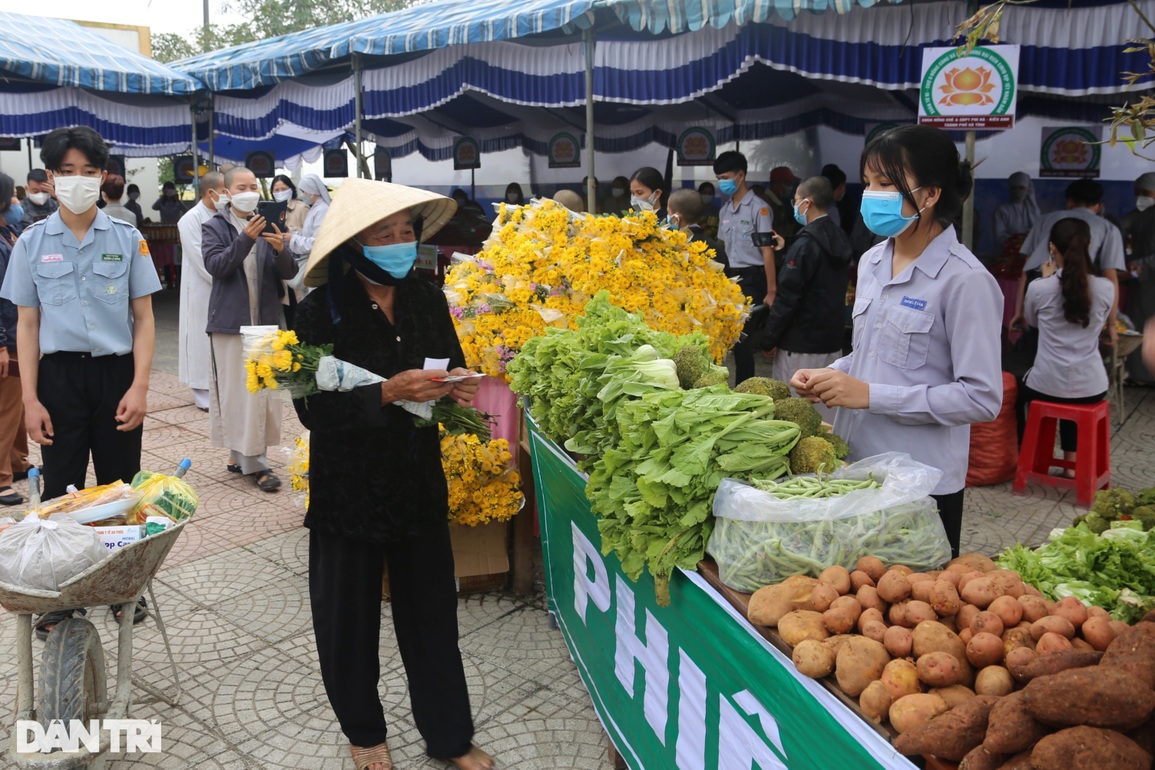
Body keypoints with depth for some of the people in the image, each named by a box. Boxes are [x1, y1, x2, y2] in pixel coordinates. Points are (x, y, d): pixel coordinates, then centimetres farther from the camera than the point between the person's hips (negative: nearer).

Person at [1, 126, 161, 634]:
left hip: (116, 373, 0)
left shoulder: (127, 239, 0)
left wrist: (139, 387, -8)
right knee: (60, 490, 7)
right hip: (59, 376, 0)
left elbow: (144, 320, 1)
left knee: (121, 488, 8)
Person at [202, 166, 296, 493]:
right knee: (239, 391, -4)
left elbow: (289, 273, 3)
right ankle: (253, 462, -1)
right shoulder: (214, 227, 3)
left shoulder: (267, 225, 10)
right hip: (231, 320, -3)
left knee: (264, 390, 5)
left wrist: (281, 249, -17)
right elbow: (216, 265, -13)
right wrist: (245, 239, -25)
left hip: (266, 320, 4)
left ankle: (240, 454, 18)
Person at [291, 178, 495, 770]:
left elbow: (454, 367, 11)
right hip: (348, 487, -3)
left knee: (432, 608, 11)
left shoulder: (427, 301, 0)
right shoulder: (322, 311, -12)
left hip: (419, 481, 3)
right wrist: (386, 394, -28)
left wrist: (457, 386, -12)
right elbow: (312, 408, -17)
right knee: (350, 615, 13)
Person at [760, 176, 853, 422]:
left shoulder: (805, 244, -17)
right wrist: (786, 250, 20)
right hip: (831, 340, 8)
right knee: (827, 406, 13)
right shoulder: (840, 240, 9)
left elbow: (787, 298, -18)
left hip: (800, 345, -8)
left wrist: (769, 339, -8)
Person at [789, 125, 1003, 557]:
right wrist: (830, 376, -1)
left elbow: (982, 398, -18)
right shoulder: (872, 262, 7)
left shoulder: (964, 280, -16)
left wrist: (872, 395, -22)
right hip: (854, 466, 7)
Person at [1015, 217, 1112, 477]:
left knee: (1021, 386, 33)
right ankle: (1072, 460, 37)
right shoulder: (1106, 289, -7)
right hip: (1091, 388, 3)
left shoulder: (1038, 288, -14)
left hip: (1048, 385, -2)